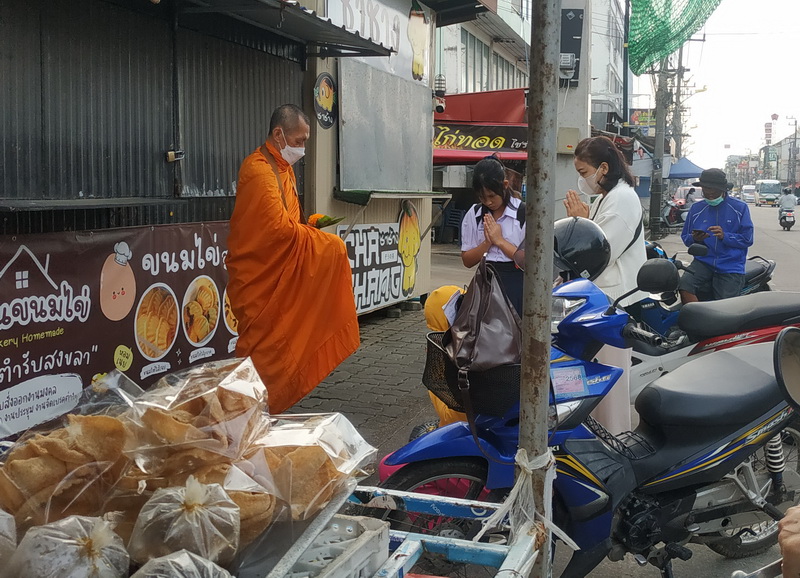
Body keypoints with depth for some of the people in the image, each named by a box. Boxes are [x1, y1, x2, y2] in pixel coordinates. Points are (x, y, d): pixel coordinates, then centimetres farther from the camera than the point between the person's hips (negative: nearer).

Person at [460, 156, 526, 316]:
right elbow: (467, 261, 5)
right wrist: (487, 242, -10)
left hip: (515, 283, -3)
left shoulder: (524, 214, -5)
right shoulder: (473, 215, 7)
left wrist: (499, 240, -11)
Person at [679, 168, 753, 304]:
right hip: (703, 261, 2)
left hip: (731, 267, -2)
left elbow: (747, 239, 0)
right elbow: (685, 237, 14)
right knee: (684, 285, -28)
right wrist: (694, 238, -9)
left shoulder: (740, 207, 5)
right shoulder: (696, 208, 13)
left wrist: (725, 236, -17)